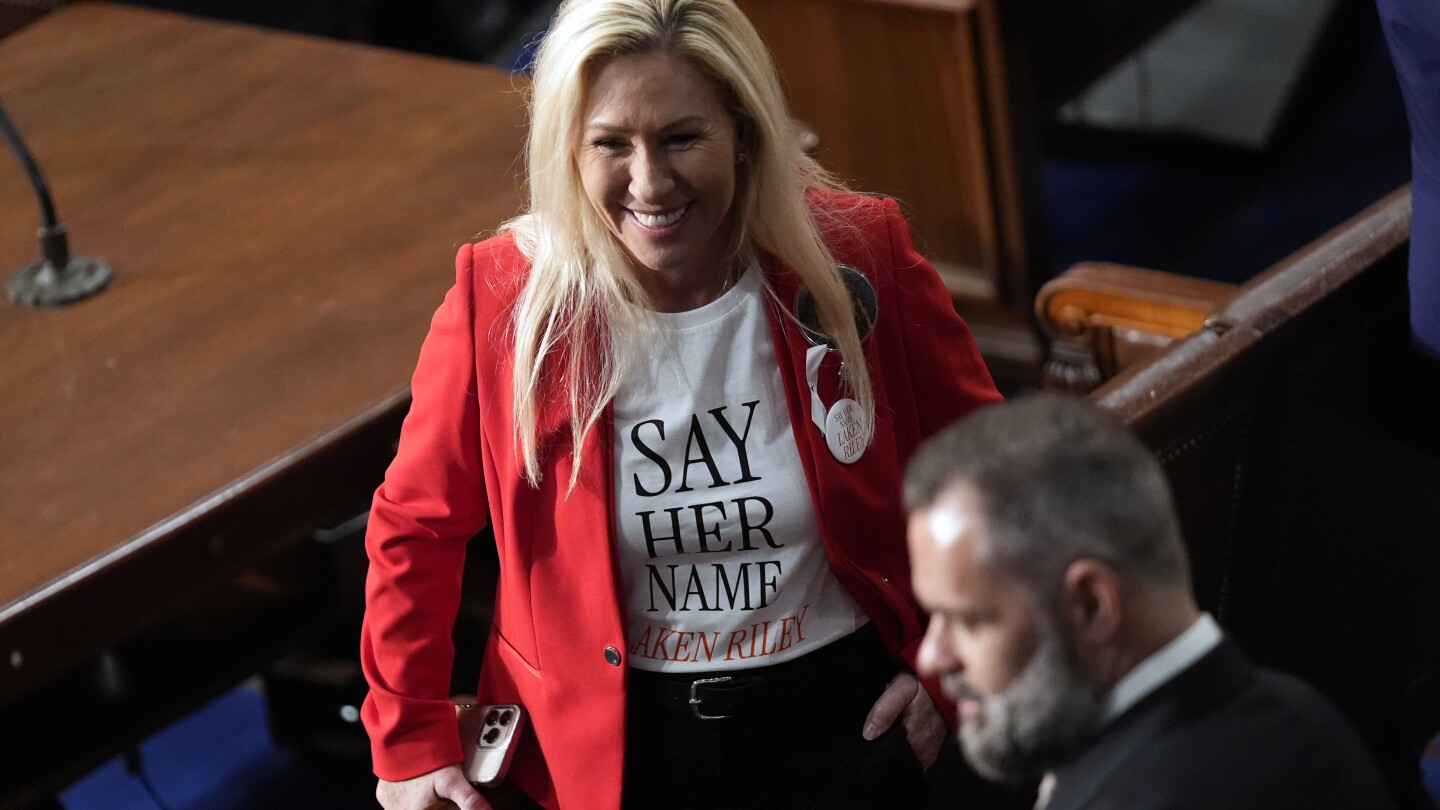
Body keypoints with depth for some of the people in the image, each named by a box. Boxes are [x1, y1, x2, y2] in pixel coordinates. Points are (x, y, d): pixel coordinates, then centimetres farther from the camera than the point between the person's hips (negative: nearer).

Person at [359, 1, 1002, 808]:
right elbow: (415, 525, -2)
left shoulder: (857, 264, -15)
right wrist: (410, 742, 0)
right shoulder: (503, 302, -16)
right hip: (616, 740, 0)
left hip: (840, 717, 0)